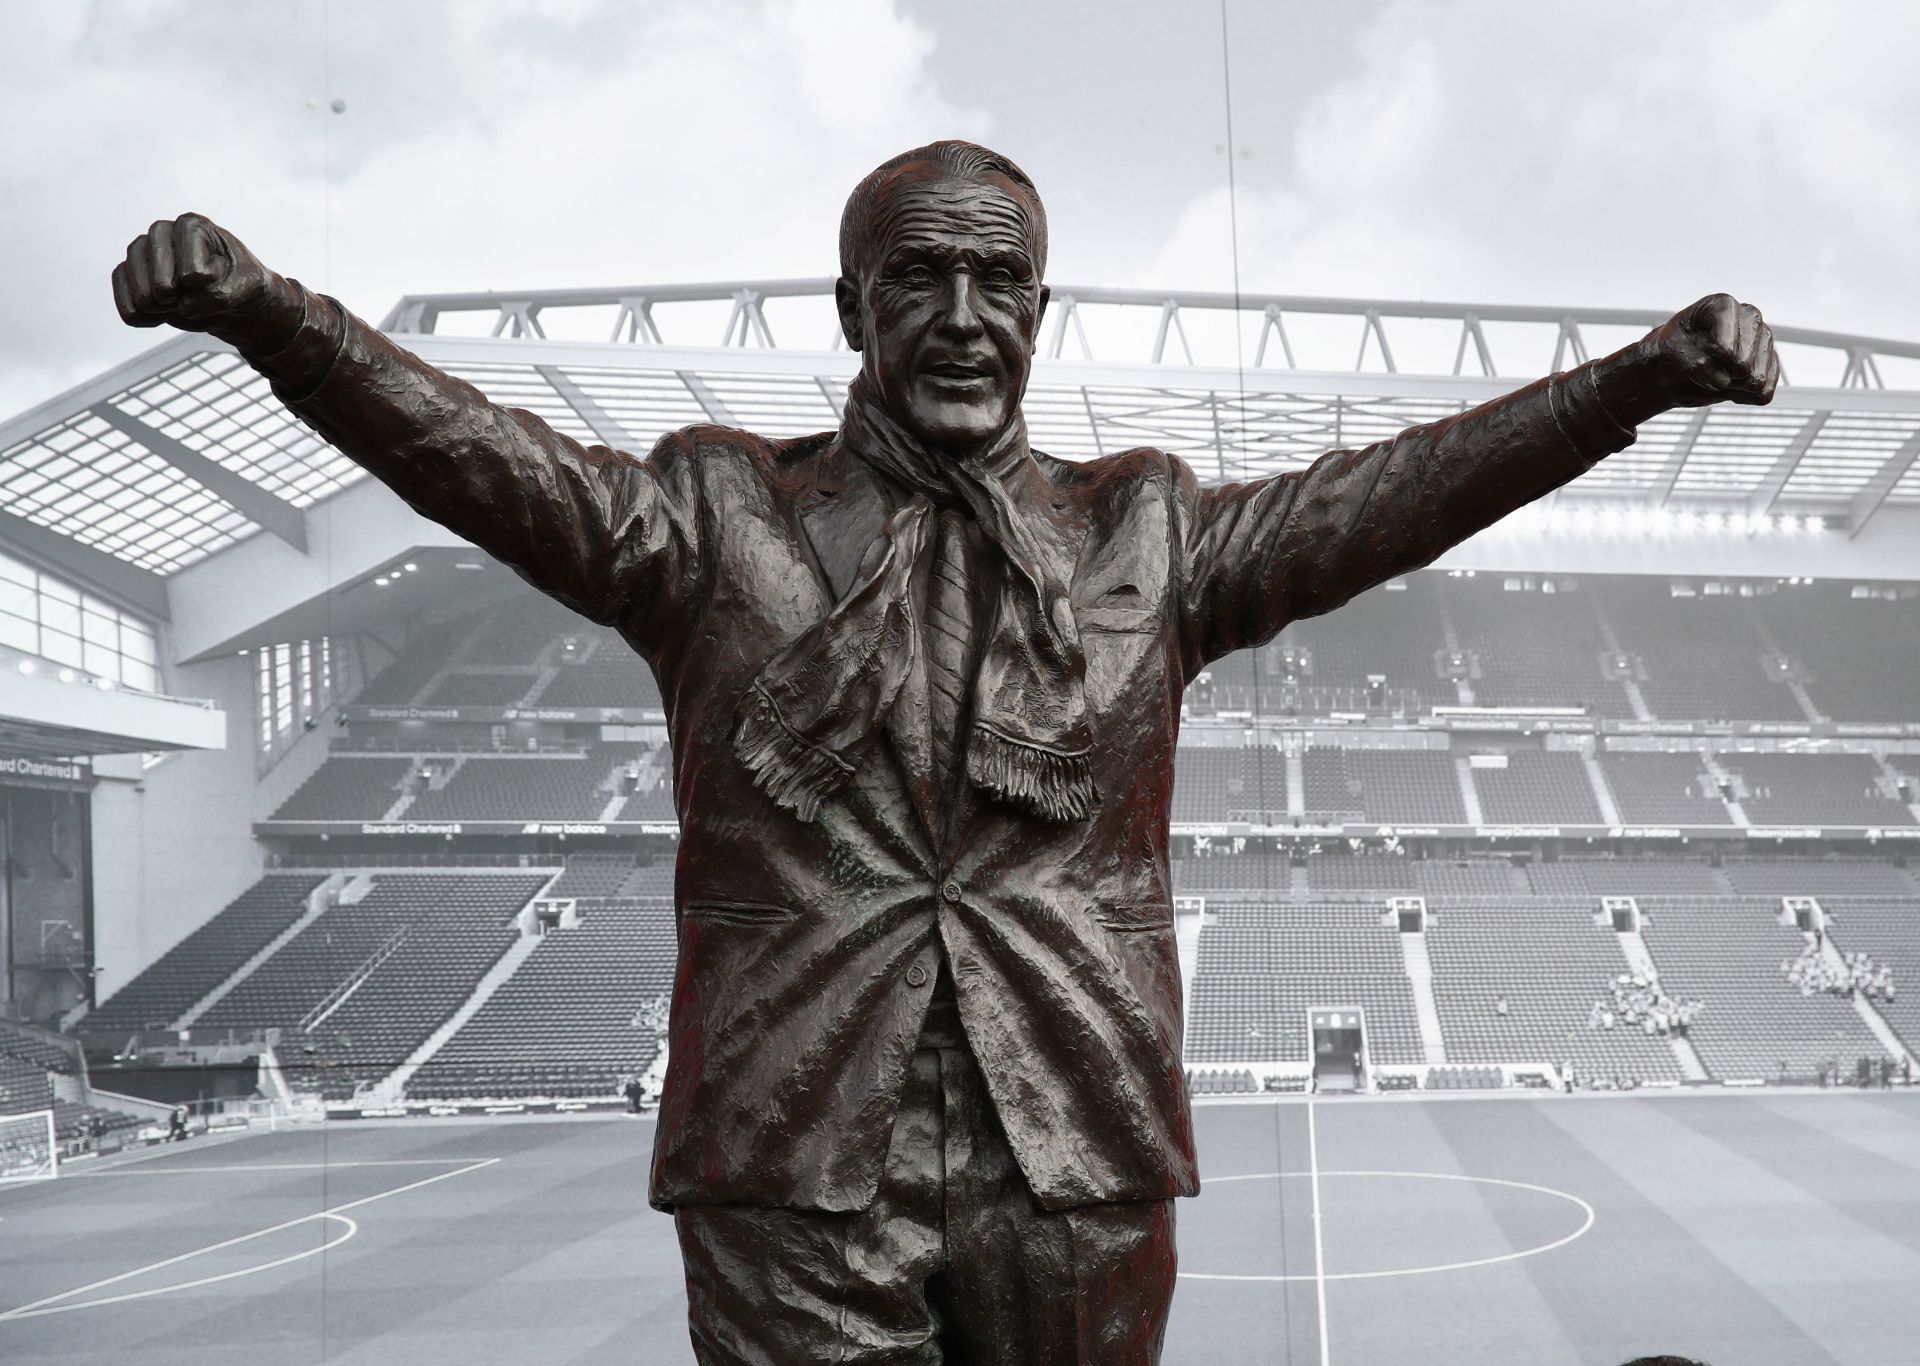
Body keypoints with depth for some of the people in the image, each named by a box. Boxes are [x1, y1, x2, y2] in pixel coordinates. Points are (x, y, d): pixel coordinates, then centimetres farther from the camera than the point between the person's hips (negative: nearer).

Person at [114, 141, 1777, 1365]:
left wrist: (1640, 379, -9)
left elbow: (1382, 496, 4)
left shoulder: (1141, 535, 13)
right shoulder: (721, 519, 7)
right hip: (796, 1174, -2)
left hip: (1077, 1174, 2)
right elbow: (487, 456, -5)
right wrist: (262, 311, -21)